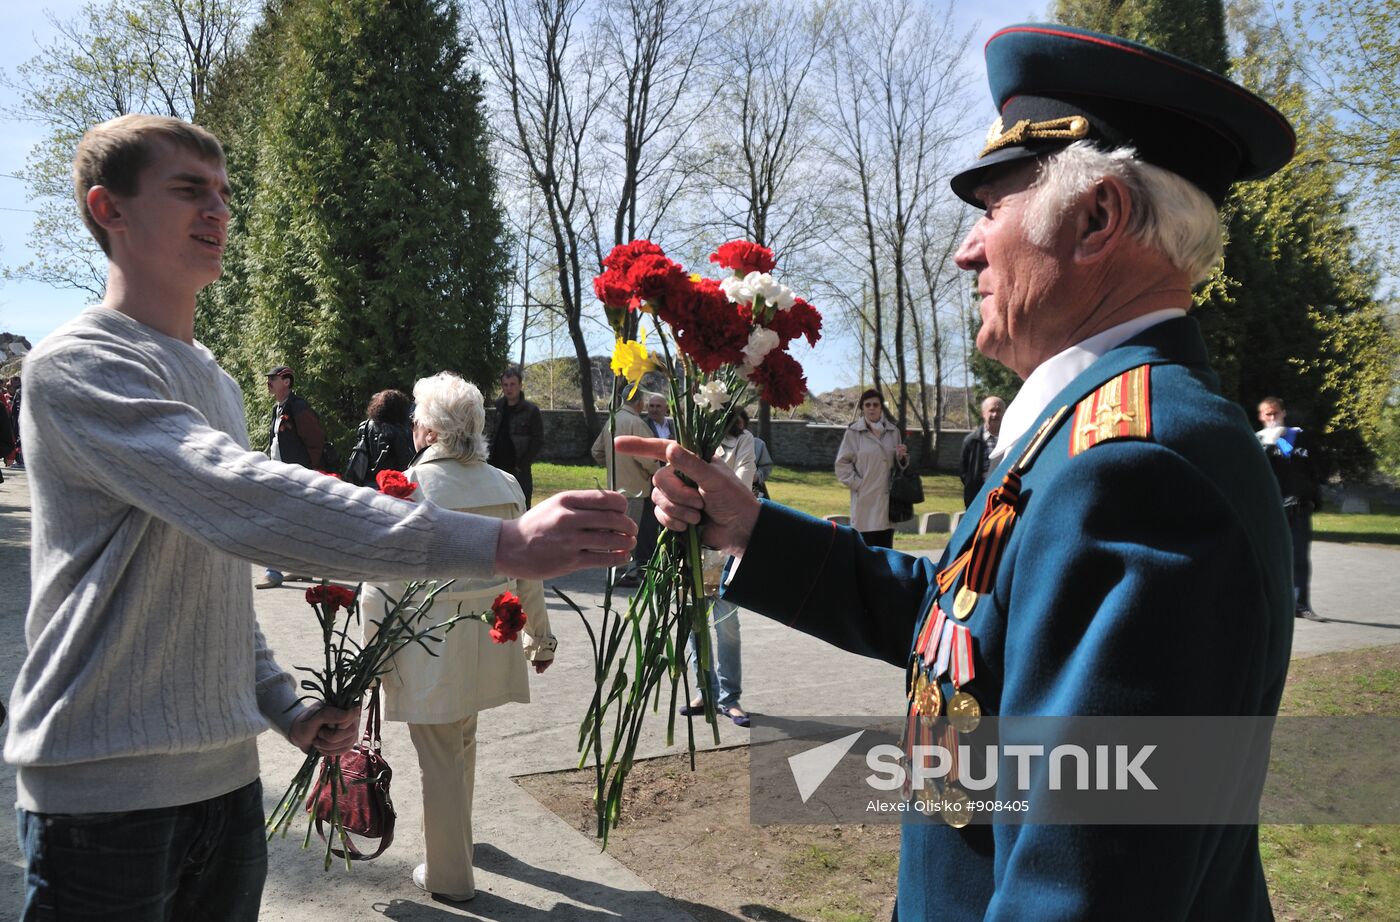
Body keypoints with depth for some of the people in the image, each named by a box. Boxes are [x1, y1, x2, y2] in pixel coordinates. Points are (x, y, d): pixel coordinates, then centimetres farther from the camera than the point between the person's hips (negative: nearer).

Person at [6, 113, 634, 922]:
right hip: (105, 790, -7)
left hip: (225, 773, 7)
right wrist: (501, 545, -39)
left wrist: (288, 711, 11)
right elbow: (243, 499, -31)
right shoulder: (77, 366, -14)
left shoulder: (219, 385, 14)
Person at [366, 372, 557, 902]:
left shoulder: (409, 485, -14)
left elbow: (387, 582, -14)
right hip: (488, 638, 5)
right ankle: (449, 839, 45)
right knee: (462, 742, 24)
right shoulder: (506, 486, 1)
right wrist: (540, 636, 18)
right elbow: (527, 574, 7)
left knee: (440, 755, 8)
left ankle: (448, 875, 22)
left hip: (429, 641, -5)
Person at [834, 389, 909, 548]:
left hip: (887, 499, 4)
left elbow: (898, 465, 18)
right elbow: (842, 464, -3)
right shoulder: (853, 432, -3)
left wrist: (902, 457, -3)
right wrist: (857, 483, -11)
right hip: (865, 500, -4)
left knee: (885, 551, 9)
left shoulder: (893, 432, 10)